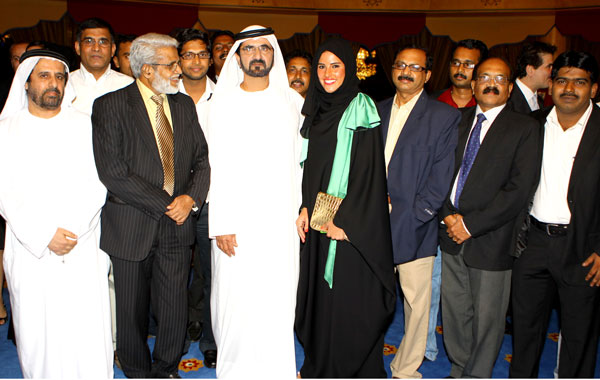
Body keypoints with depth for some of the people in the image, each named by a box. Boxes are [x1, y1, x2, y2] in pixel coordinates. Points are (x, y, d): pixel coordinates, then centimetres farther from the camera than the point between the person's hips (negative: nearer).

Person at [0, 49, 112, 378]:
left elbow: (97, 185, 2)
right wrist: (44, 236, -11)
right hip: (29, 251, 0)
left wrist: (73, 231, -11)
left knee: (88, 330, -1)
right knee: (37, 331, 4)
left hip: (83, 248, 0)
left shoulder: (83, 125, 8)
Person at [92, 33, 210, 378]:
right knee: (132, 308, 12)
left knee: (175, 306, 9)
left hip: (177, 224, 4)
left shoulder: (184, 104, 9)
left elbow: (202, 158, 9)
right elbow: (112, 172, -15)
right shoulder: (110, 106, -8)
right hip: (132, 226, -3)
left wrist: (190, 198, -9)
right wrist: (164, 205, -14)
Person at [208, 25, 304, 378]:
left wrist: (303, 210, 3)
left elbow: (301, 159, 9)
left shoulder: (292, 101, 8)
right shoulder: (224, 102, 3)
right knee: (237, 298, 3)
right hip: (239, 220, -1)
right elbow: (218, 166, -1)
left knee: (279, 297, 6)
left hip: (281, 219, 2)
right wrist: (221, 224, -6)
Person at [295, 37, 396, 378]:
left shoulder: (361, 111, -9)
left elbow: (369, 171, -15)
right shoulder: (318, 111, 11)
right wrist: (306, 208, 4)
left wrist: (345, 222, -19)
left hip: (352, 224, -7)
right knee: (319, 295, 15)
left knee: (349, 300, 1)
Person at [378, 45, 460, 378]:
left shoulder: (445, 116, 0)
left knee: (416, 301, 6)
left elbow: (441, 178, -5)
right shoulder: (377, 111, 14)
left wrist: (411, 215, -11)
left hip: (415, 226, -3)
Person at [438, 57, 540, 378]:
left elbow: (518, 189, -12)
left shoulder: (523, 128, -4)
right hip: (452, 233, 4)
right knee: (454, 311, 15)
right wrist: (449, 215, -6)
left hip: (489, 239, -4)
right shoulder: (459, 122, 10)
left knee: (487, 318, 7)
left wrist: (471, 224, -14)